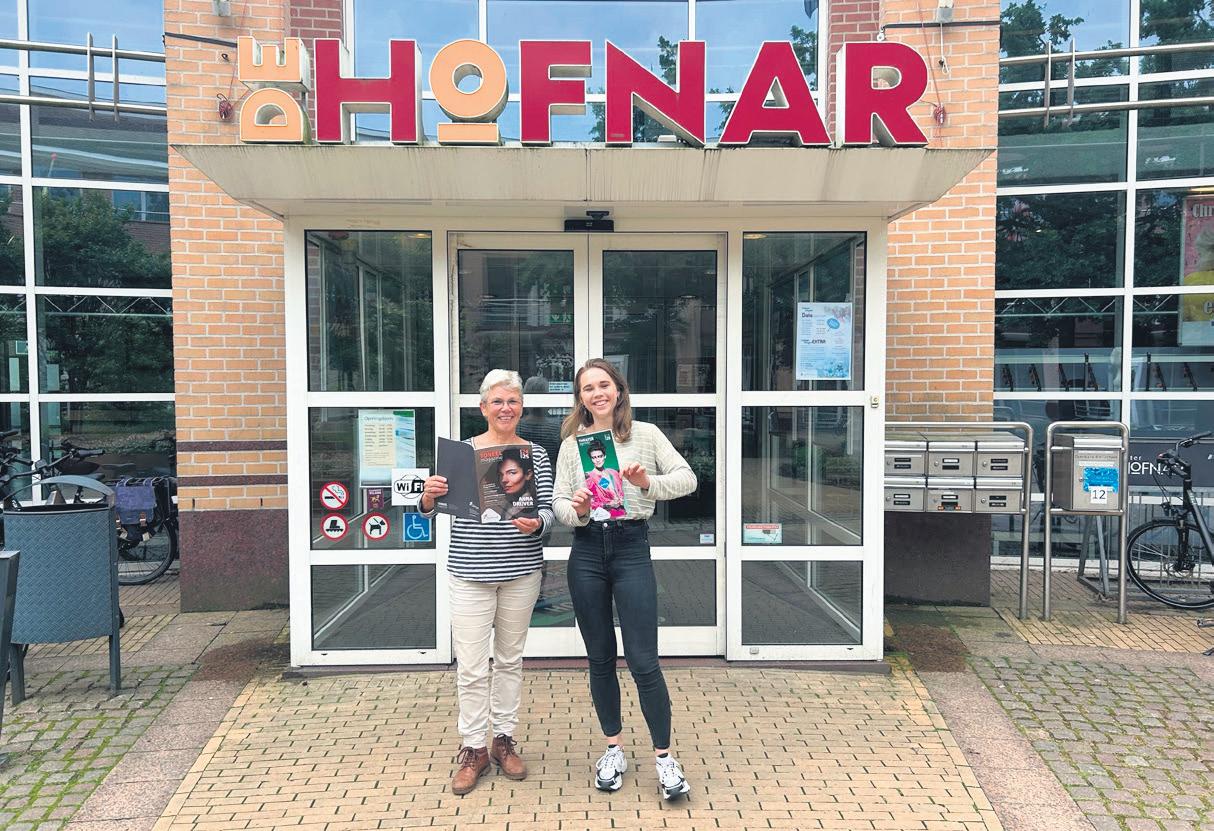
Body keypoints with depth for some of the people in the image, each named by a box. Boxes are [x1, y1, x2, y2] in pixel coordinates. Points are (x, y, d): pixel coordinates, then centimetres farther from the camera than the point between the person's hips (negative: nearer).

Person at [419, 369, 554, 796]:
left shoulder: (536, 454, 3)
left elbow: (548, 511, -1)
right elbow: (433, 511, -1)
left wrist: (536, 524, -22)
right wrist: (428, 497, -22)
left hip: (521, 571, 2)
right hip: (470, 573, -1)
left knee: (510, 659, 15)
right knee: (471, 666, 1)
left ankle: (504, 740, 30)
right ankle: (473, 748, 18)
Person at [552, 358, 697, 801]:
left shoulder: (645, 434, 1)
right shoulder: (571, 443, 7)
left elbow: (687, 477, -1)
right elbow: (558, 501, 5)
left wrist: (648, 483, -18)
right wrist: (576, 510, -17)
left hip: (632, 548, -3)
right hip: (586, 552, 3)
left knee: (643, 661, -4)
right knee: (600, 657, 12)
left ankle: (664, 757, 12)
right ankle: (614, 749, 28)